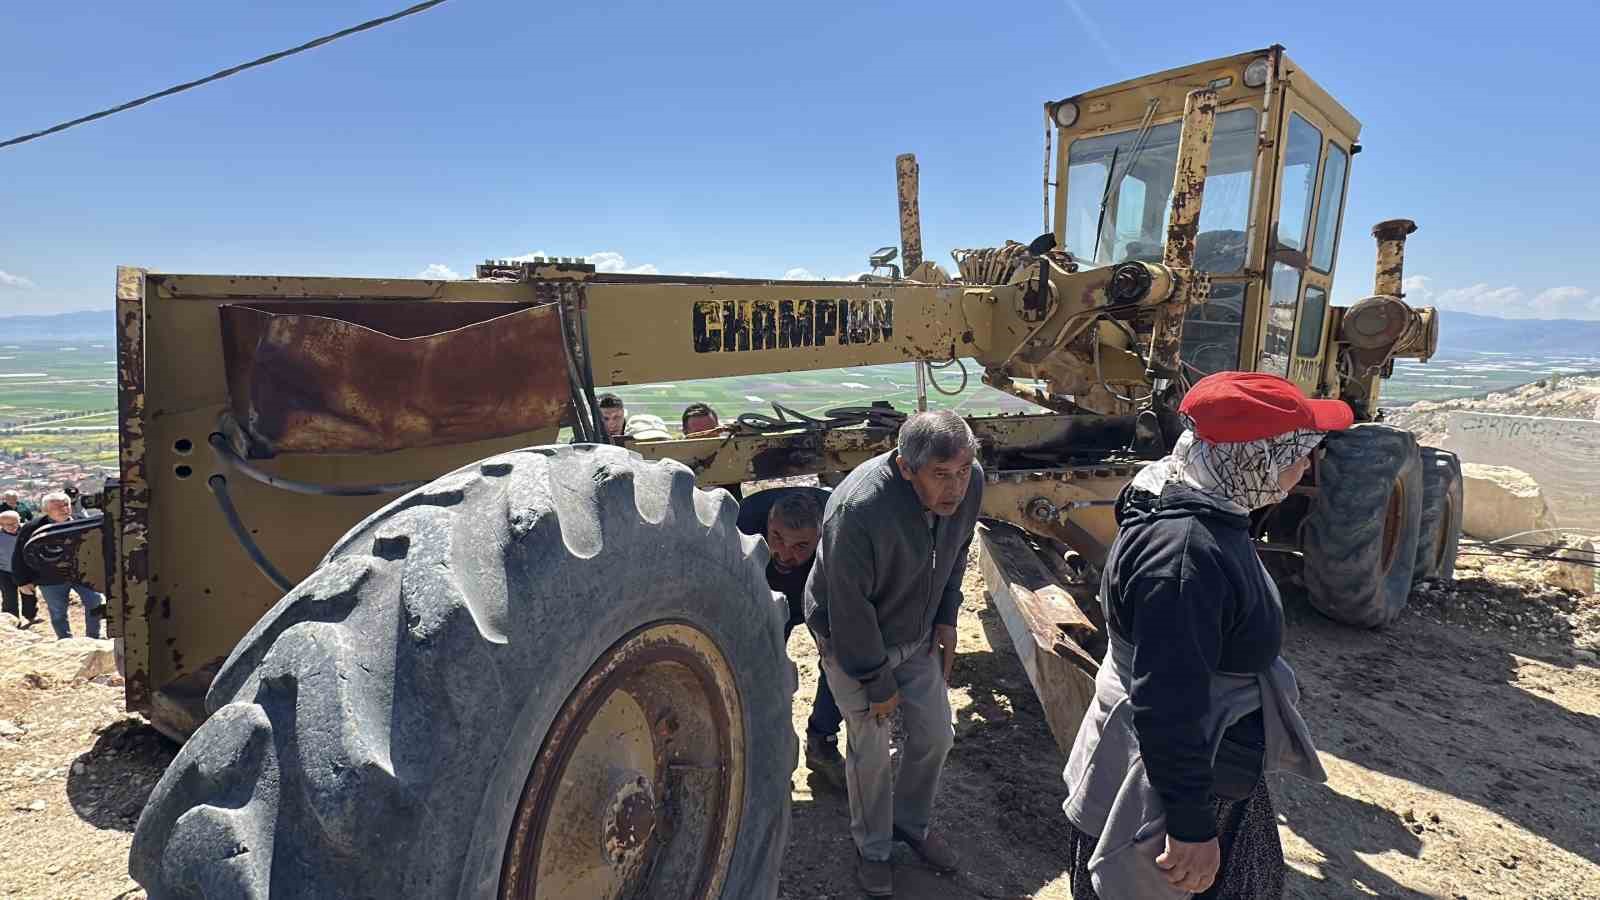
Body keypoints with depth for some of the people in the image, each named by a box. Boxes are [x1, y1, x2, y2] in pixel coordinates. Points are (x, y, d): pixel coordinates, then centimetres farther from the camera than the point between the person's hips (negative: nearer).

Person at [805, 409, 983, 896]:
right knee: (871, 751, 5)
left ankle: (912, 823, 41)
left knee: (935, 736, 13)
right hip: (853, 641, -5)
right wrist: (877, 683, -17)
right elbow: (849, 609, -28)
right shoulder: (857, 511, -39)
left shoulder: (970, 481, -19)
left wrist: (946, 618, 2)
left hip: (917, 635, 6)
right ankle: (873, 847, 33)